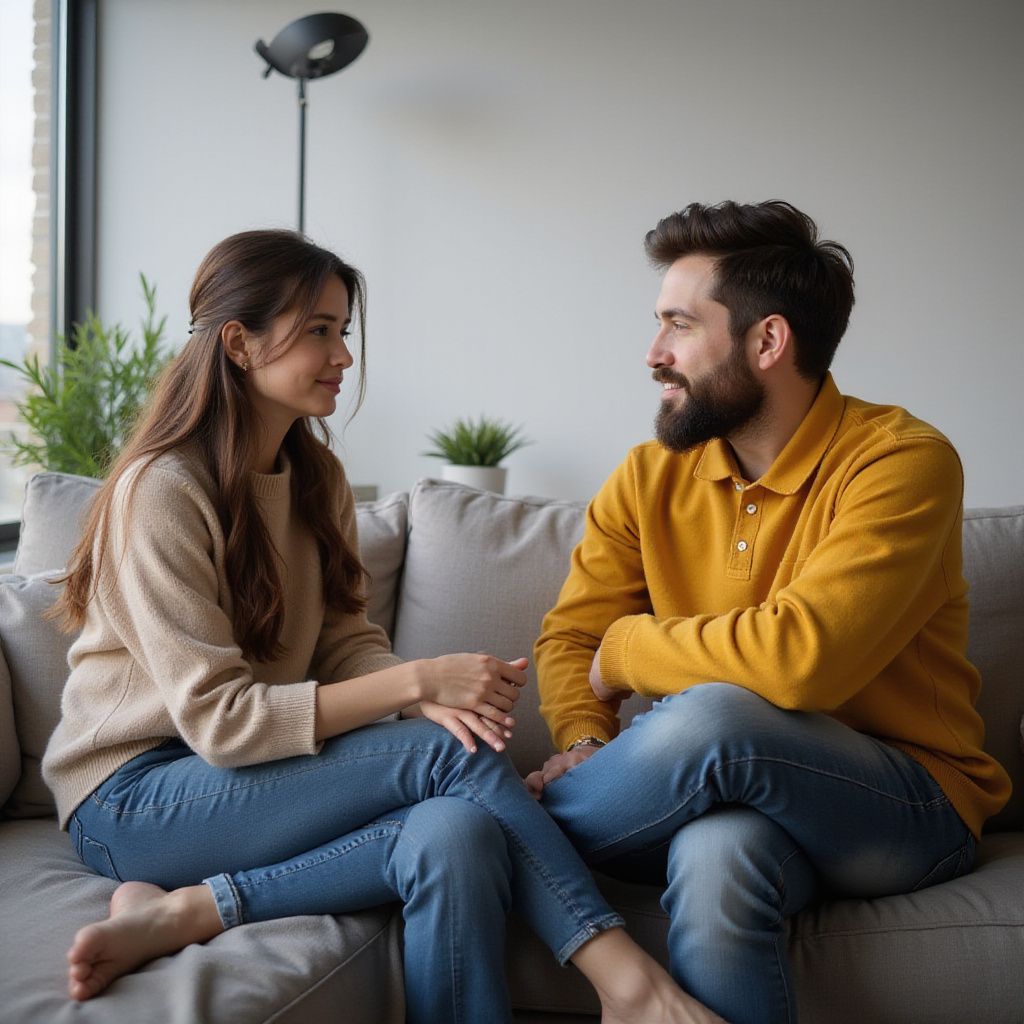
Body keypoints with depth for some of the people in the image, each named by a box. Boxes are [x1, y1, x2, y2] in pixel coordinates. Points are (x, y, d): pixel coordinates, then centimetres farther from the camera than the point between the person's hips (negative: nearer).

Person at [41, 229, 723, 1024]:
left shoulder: (317, 476, 7)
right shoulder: (163, 491, -17)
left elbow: (347, 640, 4)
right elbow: (217, 718, -22)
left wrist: (424, 695, -20)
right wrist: (417, 684, -26)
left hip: (250, 770, 7)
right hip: (133, 795, -6)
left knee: (456, 833, -27)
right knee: (451, 753, -25)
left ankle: (190, 911, -22)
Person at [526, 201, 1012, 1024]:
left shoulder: (901, 460, -15)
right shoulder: (652, 477, 5)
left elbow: (803, 656, -28)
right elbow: (571, 636, 5)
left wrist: (627, 649, -13)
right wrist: (584, 741, -17)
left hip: (909, 803, -3)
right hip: (748, 790, 3)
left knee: (711, 715, -33)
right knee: (716, 854, -36)